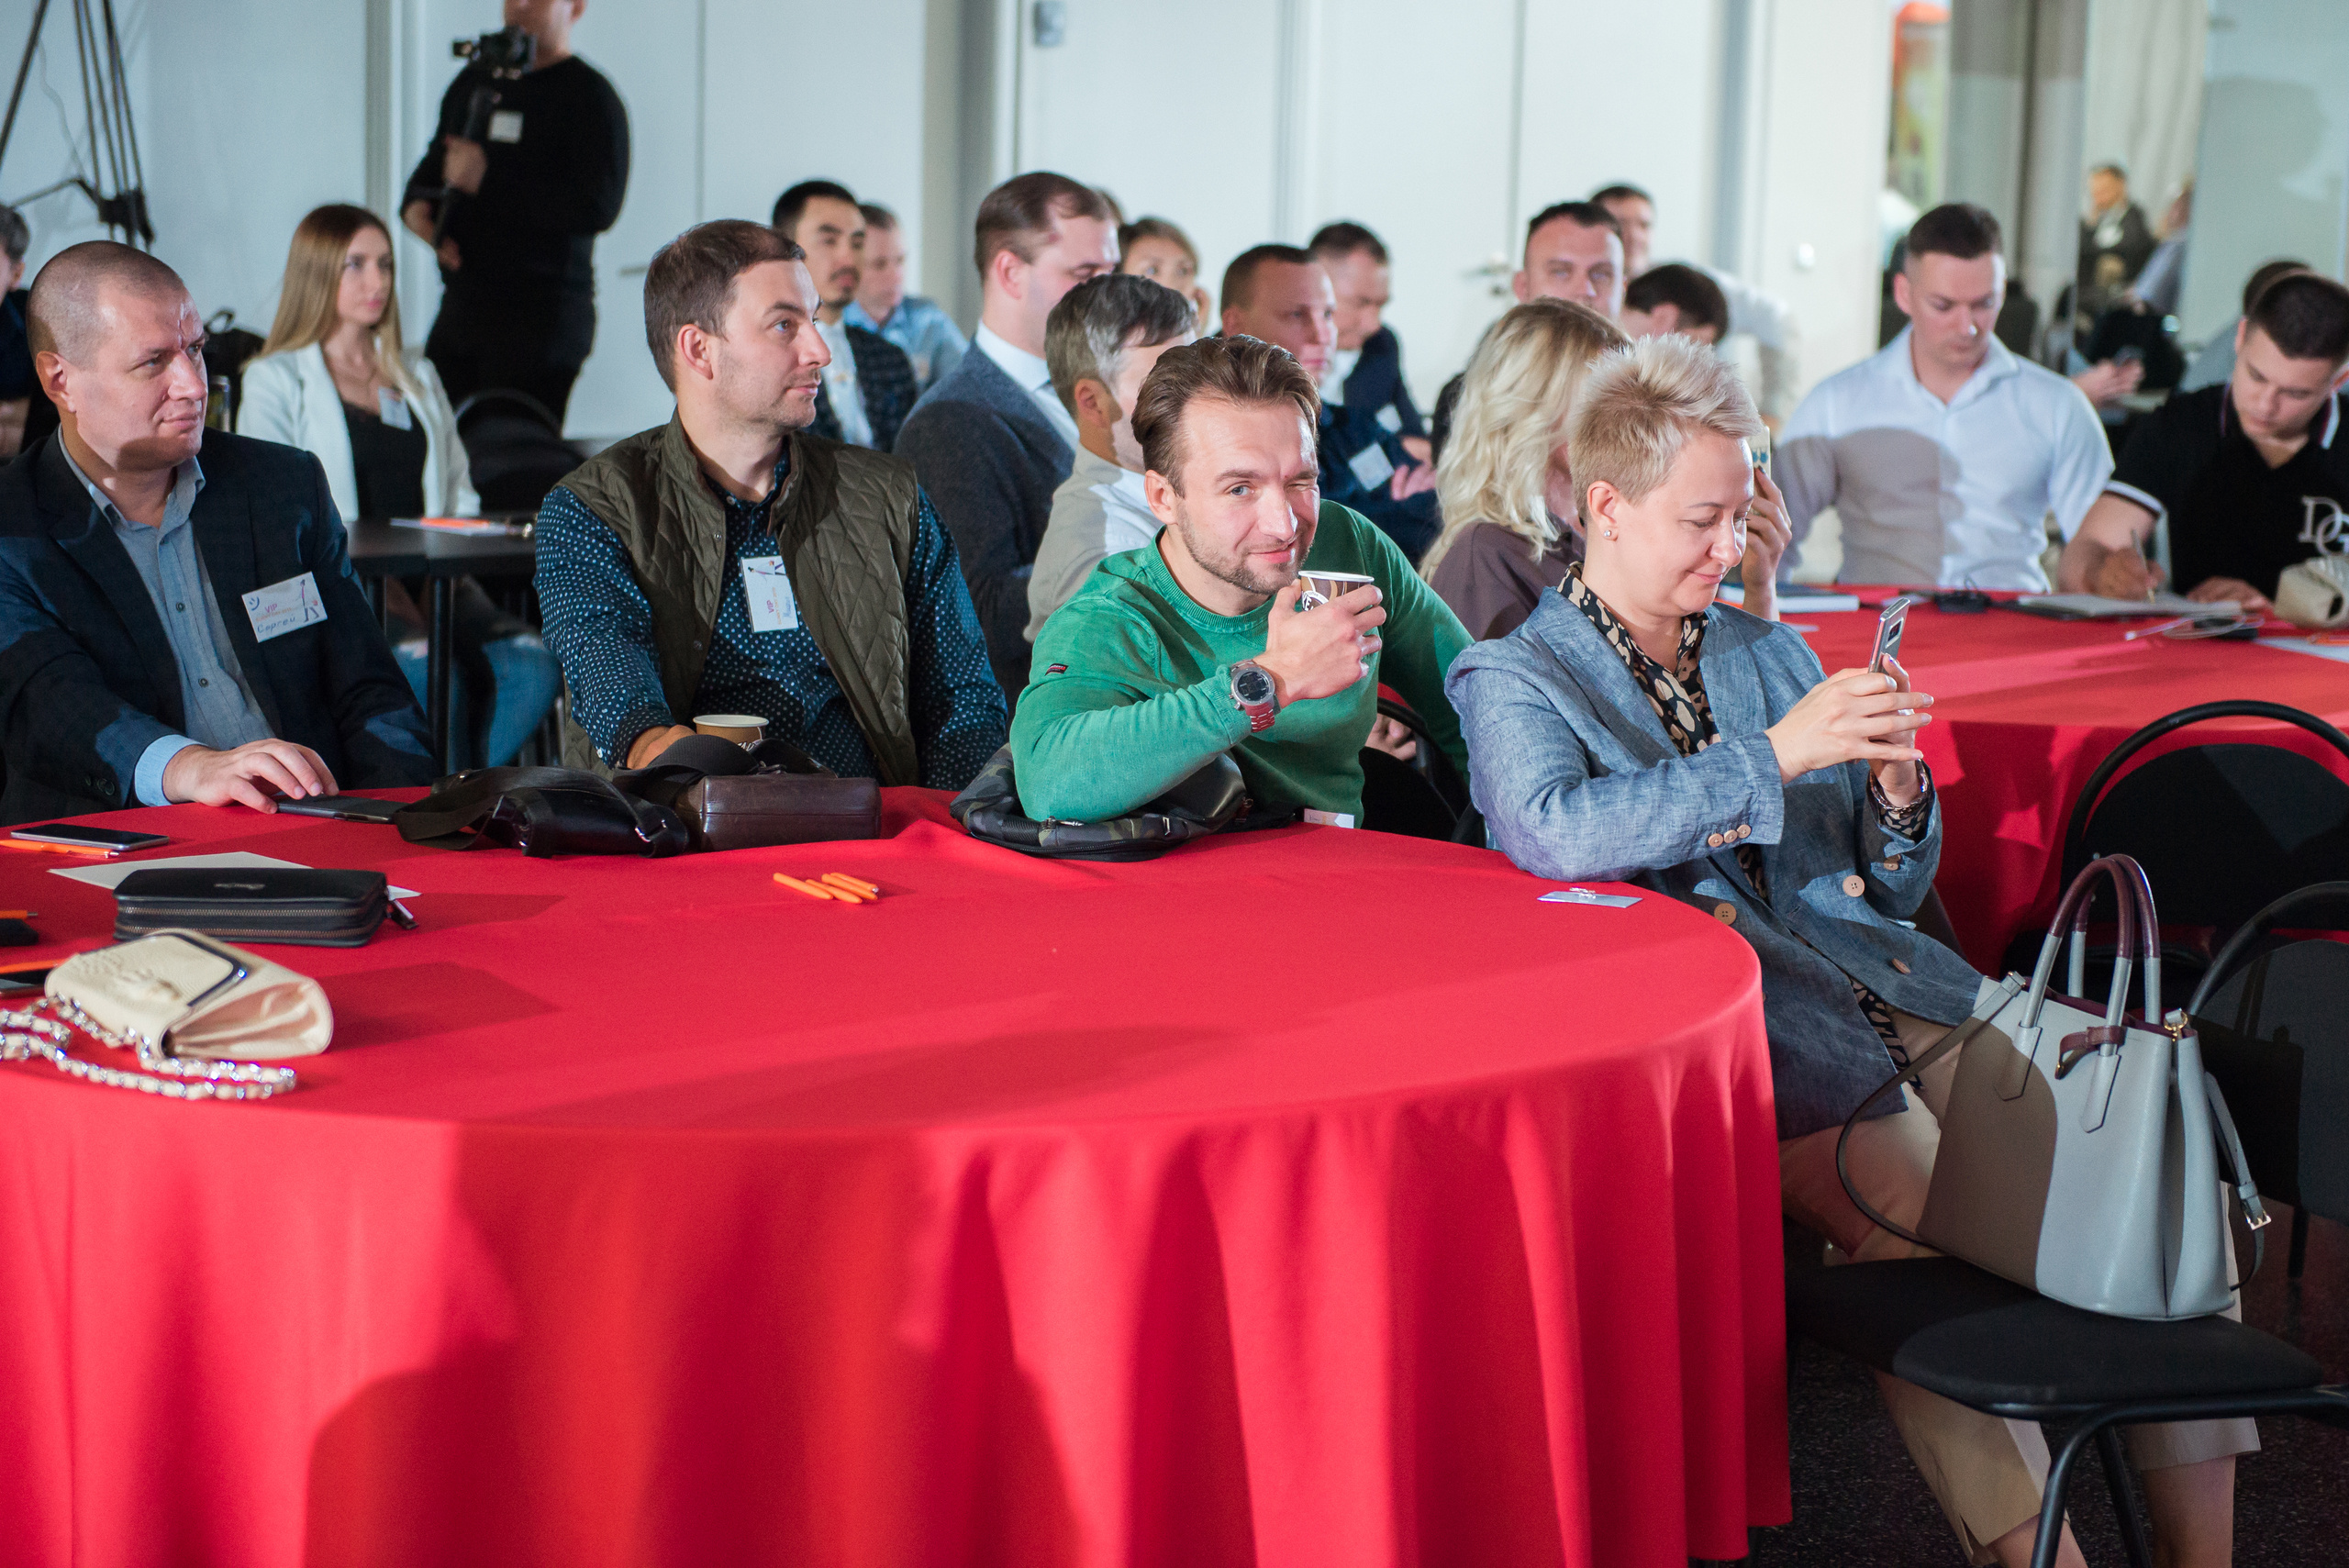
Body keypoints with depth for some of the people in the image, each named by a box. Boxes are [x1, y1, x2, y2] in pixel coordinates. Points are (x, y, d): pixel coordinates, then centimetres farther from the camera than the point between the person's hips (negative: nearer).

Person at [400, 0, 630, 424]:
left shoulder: (589, 95, -6)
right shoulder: (474, 80, 17)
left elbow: (598, 207, -18)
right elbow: (434, 164, 28)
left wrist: (487, 181, -18)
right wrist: (416, 207, 3)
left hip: (541, 318, -7)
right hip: (459, 307, 7)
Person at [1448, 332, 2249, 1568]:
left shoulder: (1770, 654, 23)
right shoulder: (1512, 680, 5)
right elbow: (1556, 832, -18)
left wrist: (1896, 796, 1)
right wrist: (1776, 757, -18)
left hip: (1874, 976, 6)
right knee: (1919, 1203, -30)